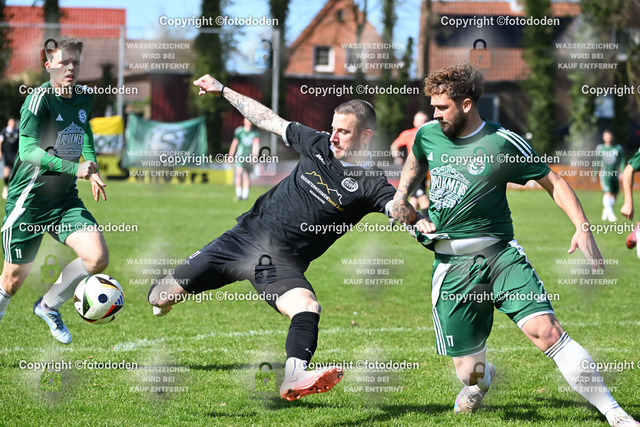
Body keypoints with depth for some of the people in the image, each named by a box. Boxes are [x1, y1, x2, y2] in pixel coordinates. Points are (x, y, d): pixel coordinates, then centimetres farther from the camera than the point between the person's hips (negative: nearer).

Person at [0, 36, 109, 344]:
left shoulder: (85, 97, 5)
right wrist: (74, 168, -35)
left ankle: (49, 306, 12)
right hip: (29, 200, -6)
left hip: (65, 199, 6)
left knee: (97, 257, -12)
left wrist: (93, 170, 15)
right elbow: (27, 149, -27)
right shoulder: (40, 99, -16)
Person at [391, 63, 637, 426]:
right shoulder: (428, 135, 6)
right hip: (451, 266, 3)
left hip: (499, 253, -3)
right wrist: (401, 196, 18)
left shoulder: (502, 142, -7)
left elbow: (553, 181, 1)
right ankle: (483, 378, 40)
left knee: (545, 330, -24)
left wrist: (583, 227, -11)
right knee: (469, 372, 0)